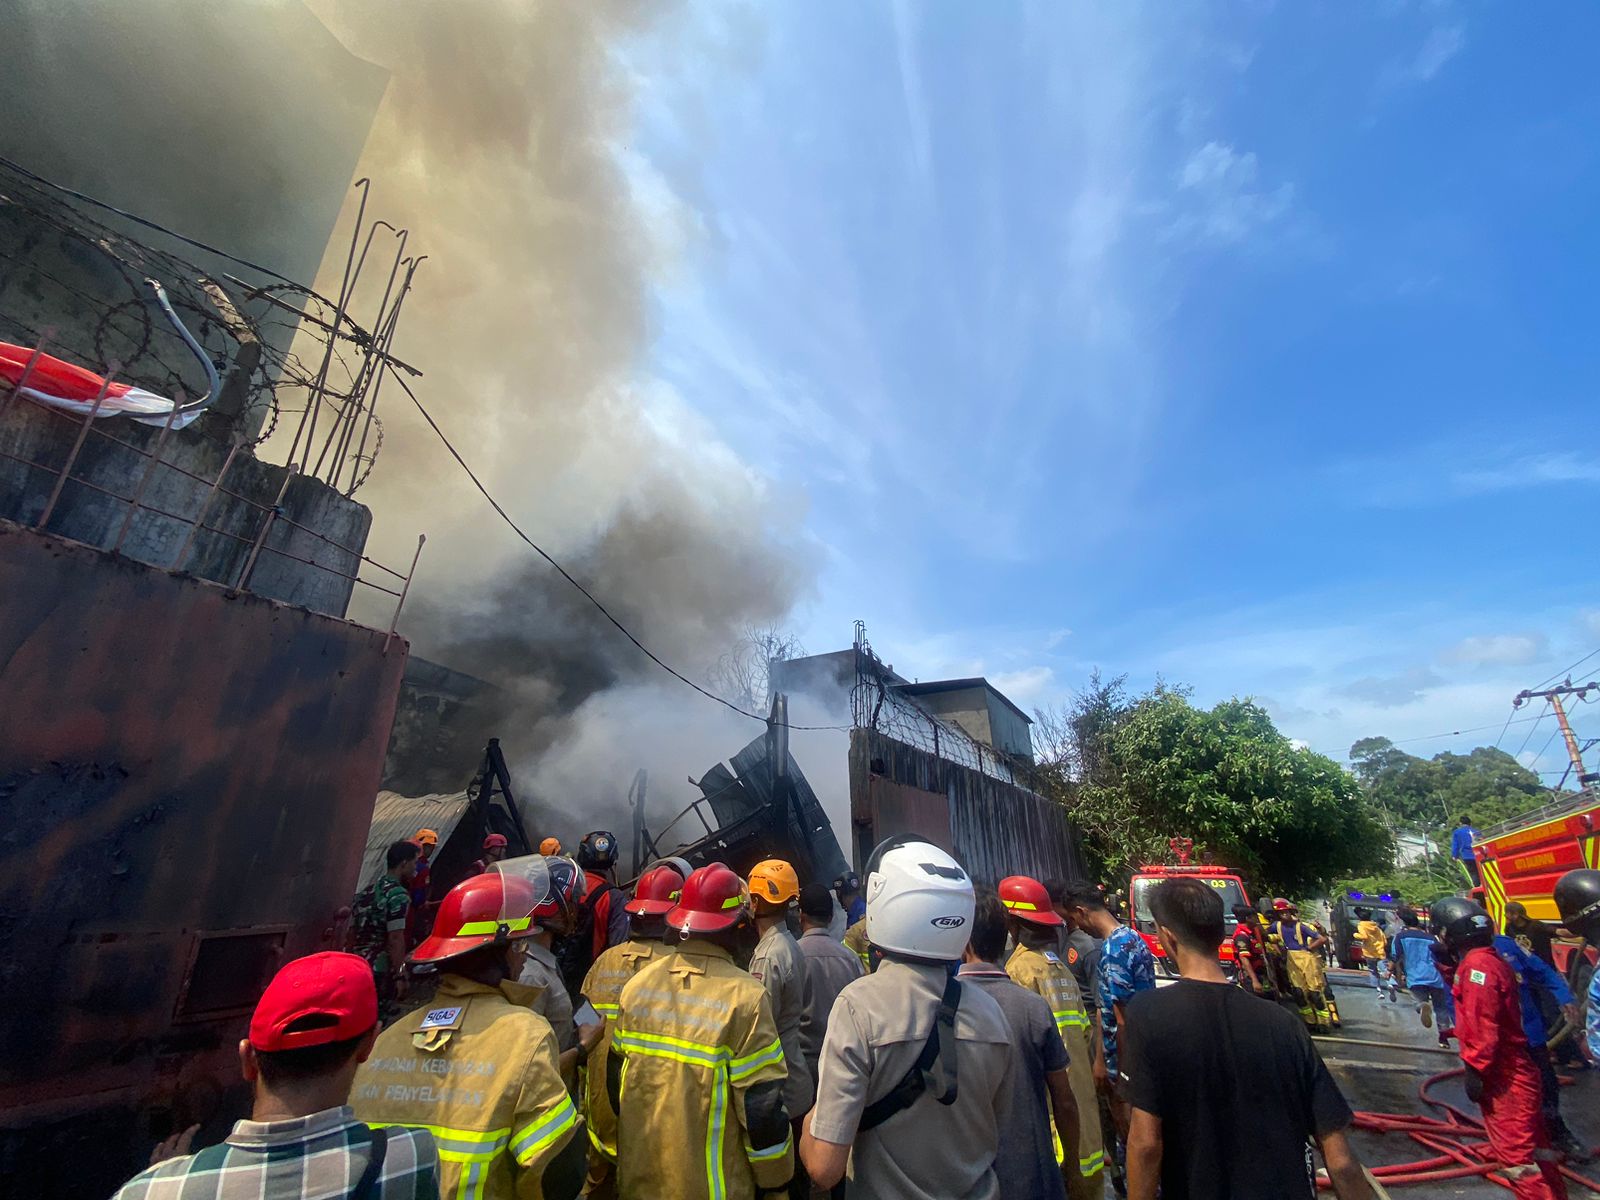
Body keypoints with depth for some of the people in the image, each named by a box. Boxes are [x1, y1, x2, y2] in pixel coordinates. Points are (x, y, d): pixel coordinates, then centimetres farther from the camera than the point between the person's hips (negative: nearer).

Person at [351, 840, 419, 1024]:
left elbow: (352, 933, 17)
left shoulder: (365, 891, 13)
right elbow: (396, 938, -20)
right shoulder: (398, 895, -15)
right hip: (381, 971, -8)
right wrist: (400, 976, -17)